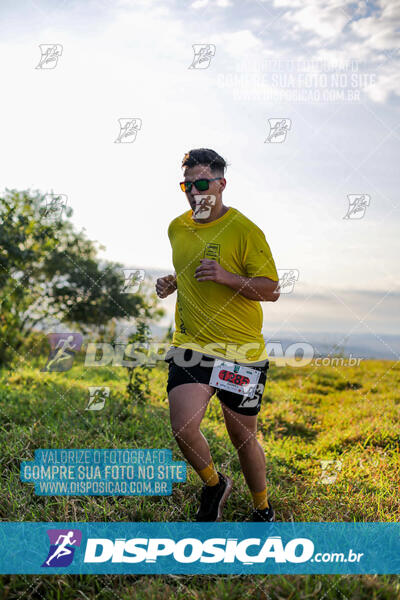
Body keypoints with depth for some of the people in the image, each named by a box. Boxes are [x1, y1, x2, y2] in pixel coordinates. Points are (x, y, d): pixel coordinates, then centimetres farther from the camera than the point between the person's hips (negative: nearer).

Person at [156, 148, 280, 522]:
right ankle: (214, 484, 21)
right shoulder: (177, 228, 9)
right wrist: (171, 282, 6)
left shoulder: (245, 231, -9)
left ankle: (262, 509, 35)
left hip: (241, 351, -4)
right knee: (183, 428, -12)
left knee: (243, 438, 8)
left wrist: (227, 277, -24)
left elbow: (272, 290, -10)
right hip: (189, 345, 4)